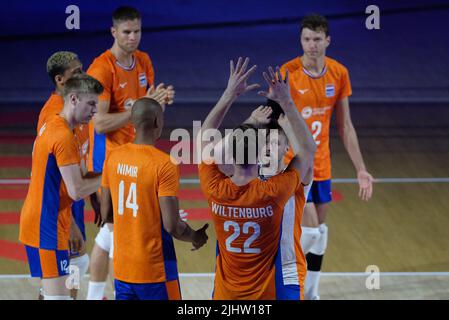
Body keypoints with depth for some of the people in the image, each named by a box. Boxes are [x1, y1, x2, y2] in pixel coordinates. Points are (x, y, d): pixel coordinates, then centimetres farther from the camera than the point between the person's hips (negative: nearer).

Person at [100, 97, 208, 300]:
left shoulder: (113, 157, 3)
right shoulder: (164, 164, -16)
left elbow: (106, 215, 10)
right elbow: (172, 226, -17)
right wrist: (196, 238, 3)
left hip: (121, 268, 6)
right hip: (155, 270, -6)